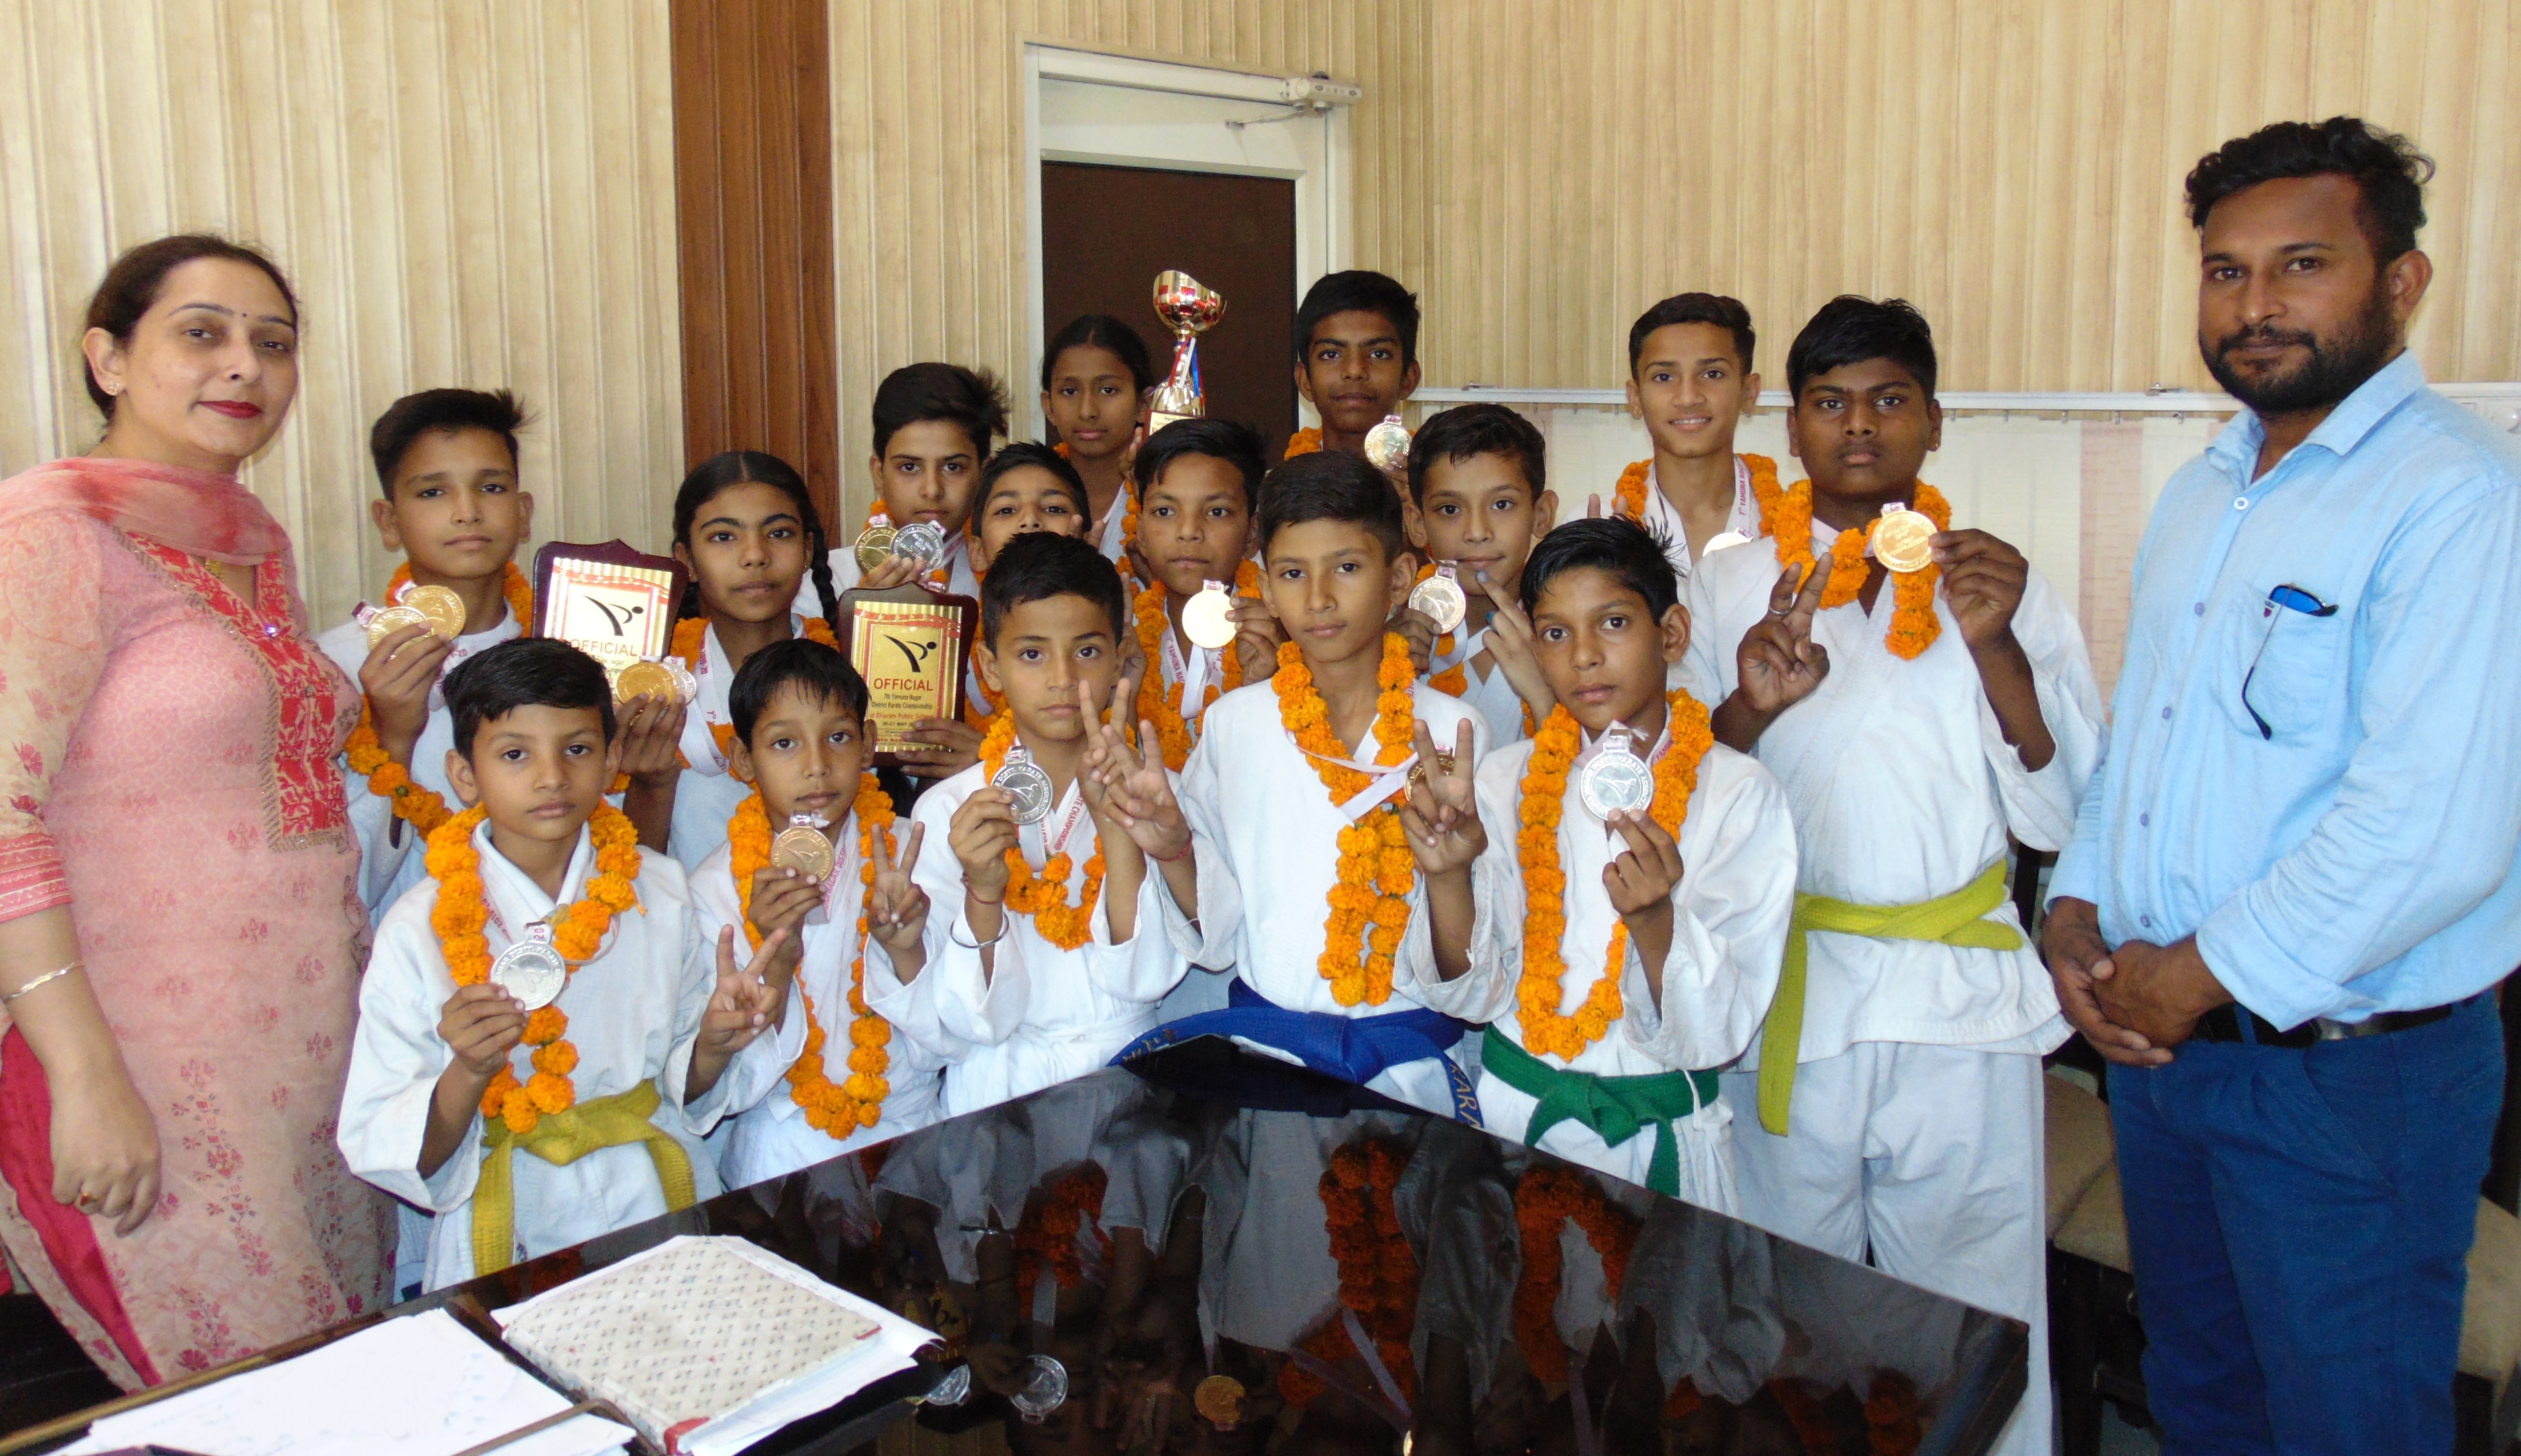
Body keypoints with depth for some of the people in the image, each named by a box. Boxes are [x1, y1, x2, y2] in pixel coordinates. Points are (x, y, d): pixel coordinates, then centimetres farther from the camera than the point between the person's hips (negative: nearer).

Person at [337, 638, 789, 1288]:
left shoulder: (659, 892, 5)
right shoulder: (420, 931, -5)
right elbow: (383, 1156, -5)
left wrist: (714, 1044, -9)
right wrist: (468, 1075, -22)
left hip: (663, 1207, 2)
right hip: (512, 1239, -2)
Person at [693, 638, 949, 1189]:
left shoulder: (906, 856, 0)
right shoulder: (716, 888, -4)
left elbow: (944, 1046, 0)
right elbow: (728, 1092, -8)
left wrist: (906, 952, -19)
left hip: (916, 1127, 1)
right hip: (787, 1146, -1)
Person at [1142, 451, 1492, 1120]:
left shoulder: (1452, 732, 0)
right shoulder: (1233, 724, 5)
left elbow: (1471, 978, -1)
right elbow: (1215, 942, 8)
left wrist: (1450, 869, -20)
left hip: (1408, 1045, -2)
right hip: (1261, 1032, 3)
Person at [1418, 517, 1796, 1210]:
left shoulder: (1739, 794, -9)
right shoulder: (1507, 780, 0)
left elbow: (1713, 1035, -12)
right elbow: (1473, 995, -4)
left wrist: (1654, 920, -30)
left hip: (1661, 1133, -2)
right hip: (1513, 1113, 2)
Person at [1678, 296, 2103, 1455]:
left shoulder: (1997, 584, 6)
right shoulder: (1732, 586, 6)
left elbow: (2061, 811, -1)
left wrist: (1996, 647, -14)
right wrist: (1748, 707, -18)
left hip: (1960, 994, 0)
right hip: (1786, 994, 0)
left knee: (1973, 1315, 5)